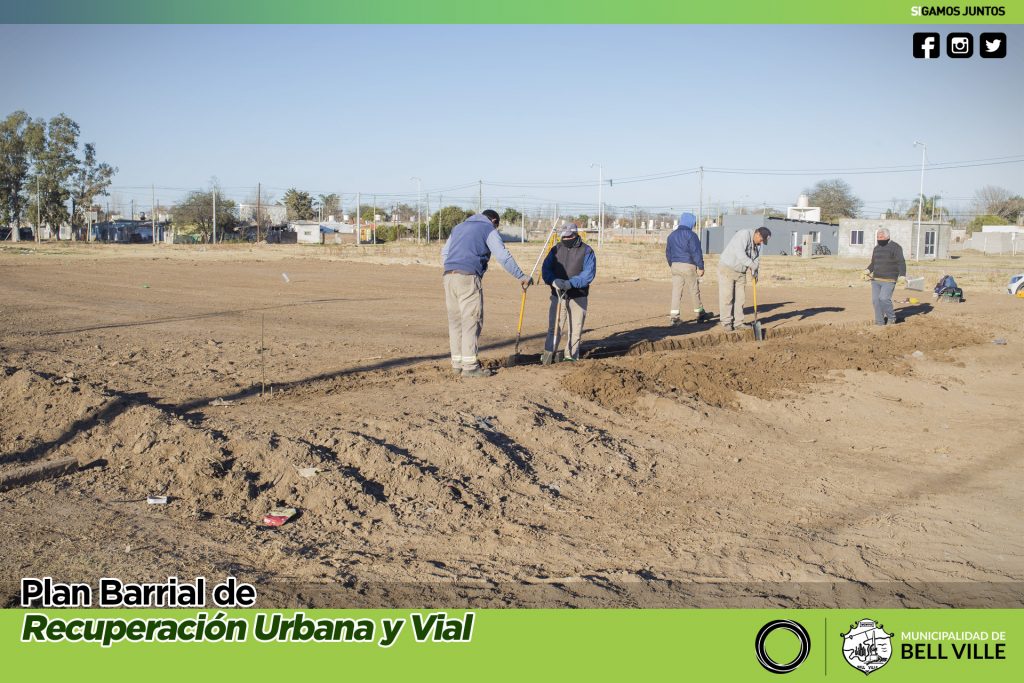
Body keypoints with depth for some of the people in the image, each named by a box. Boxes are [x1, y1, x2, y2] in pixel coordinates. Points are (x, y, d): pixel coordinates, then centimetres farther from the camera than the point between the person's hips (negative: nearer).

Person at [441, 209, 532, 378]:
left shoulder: (458, 227, 26)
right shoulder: (489, 230, 5)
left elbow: (444, 253, 24)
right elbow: (503, 257, -5)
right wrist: (521, 277, -3)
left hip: (448, 276, 7)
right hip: (468, 277, -7)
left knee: (455, 320, 11)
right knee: (472, 321, -4)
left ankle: (457, 362, 14)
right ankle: (469, 365, -6)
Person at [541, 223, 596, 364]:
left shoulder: (587, 251, -3)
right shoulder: (556, 249, 6)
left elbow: (589, 273, -13)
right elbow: (546, 268, 0)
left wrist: (571, 283, -26)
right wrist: (553, 281, -22)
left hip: (578, 297, -2)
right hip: (557, 294, 2)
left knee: (575, 328, 5)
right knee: (553, 325, 0)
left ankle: (571, 357, 16)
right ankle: (549, 353, 8)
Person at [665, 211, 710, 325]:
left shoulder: (671, 235, 11)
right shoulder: (691, 235, -10)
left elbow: (668, 253, 17)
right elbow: (696, 252, -12)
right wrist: (700, 267, -8)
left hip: (675, 266, 5)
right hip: (688, 265, -5)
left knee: (676, 291, 3)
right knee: (694, 291, 7)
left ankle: (673, 316, -5)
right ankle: (700, 314, 19)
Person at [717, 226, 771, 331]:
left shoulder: (757, 244, 4)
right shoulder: (743, 235, -22)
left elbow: (756, 259, 6)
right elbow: (740, 254, -33)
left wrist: (754, 272, -11)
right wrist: (753, 265, -29)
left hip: (740, 272, 8)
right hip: (727, 268, -8)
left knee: (739, 297, 6)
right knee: (726, 297, -5)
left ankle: (738, 322, 10)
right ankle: (727, 322, 1)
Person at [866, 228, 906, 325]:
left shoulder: (895, 247, -4)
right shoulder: (876, 248, 17)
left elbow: (901, 263, -10)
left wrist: (902, 275, -21)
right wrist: (868, 270, 5)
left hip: (889, 280, -7)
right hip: (876, 279, 7)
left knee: (884, 298, -18)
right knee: (875, 300, 1)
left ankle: (891, 318, 4)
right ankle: (879, 322, 9)